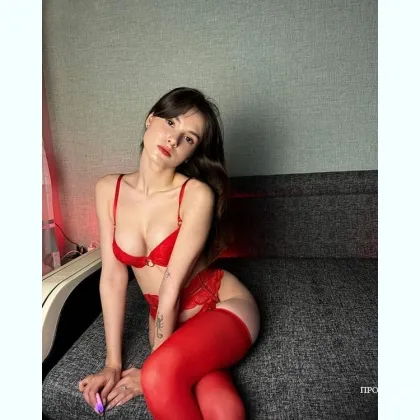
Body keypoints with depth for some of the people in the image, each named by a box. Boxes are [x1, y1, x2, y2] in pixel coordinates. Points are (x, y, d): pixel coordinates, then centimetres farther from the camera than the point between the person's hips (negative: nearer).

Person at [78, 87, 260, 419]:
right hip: (166, 320, 2)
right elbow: (112, 276, -6)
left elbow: (172, 286, -19)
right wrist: (113, 363, -5)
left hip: (223, 306, -2)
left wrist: (152, 372, -10)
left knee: (159, 377, -30)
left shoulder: (197, 194, -21)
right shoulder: (108, 189, -6)